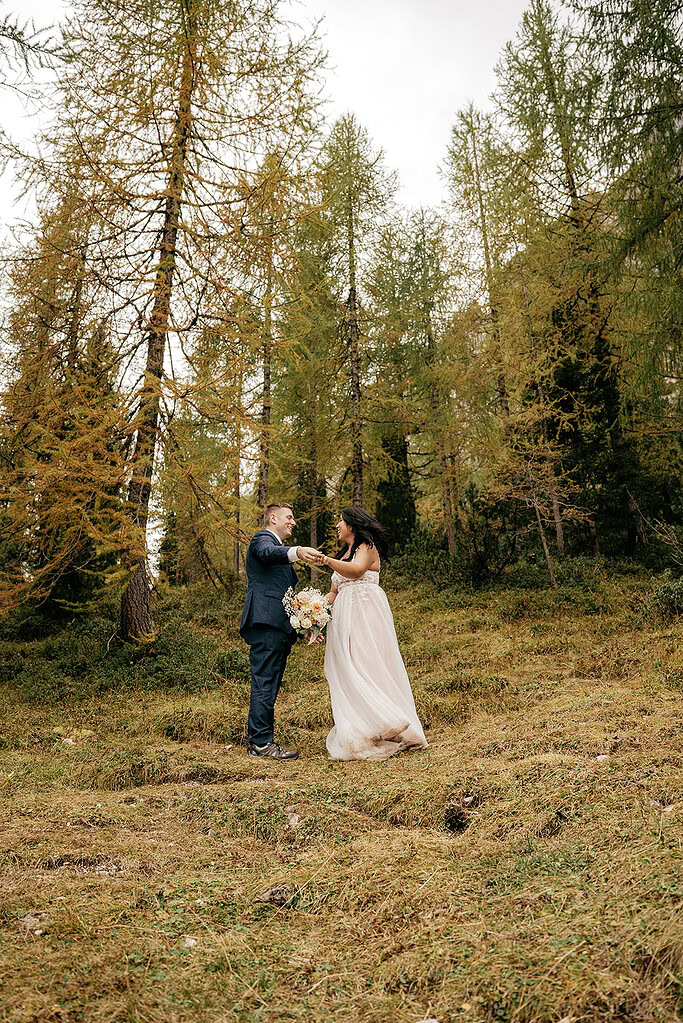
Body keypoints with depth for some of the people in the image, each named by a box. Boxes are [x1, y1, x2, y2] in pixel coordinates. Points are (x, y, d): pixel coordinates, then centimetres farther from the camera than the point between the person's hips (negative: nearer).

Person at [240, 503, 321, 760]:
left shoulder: (281, 550, 31)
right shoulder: (262, 539, 2)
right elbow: (269, 553, -26)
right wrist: (297, 551, -45)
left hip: (280, 626, 10)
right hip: (266, 622, -10)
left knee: (268, 684, 9)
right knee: (265, 683, -12)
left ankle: (258, 741, 14)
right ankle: (261, 742, -12)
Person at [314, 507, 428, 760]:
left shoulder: (367, 546, 1)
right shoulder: (343, 554, 25)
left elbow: (356, 570, -21)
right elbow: (335, 592, 19)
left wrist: (328, 561, -35)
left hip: (365, 615, -8)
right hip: (344, 618, 8)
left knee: (364, 667, -15)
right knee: (346, 671, 0)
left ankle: (383, 722, -14)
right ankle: (356, 734, -2)